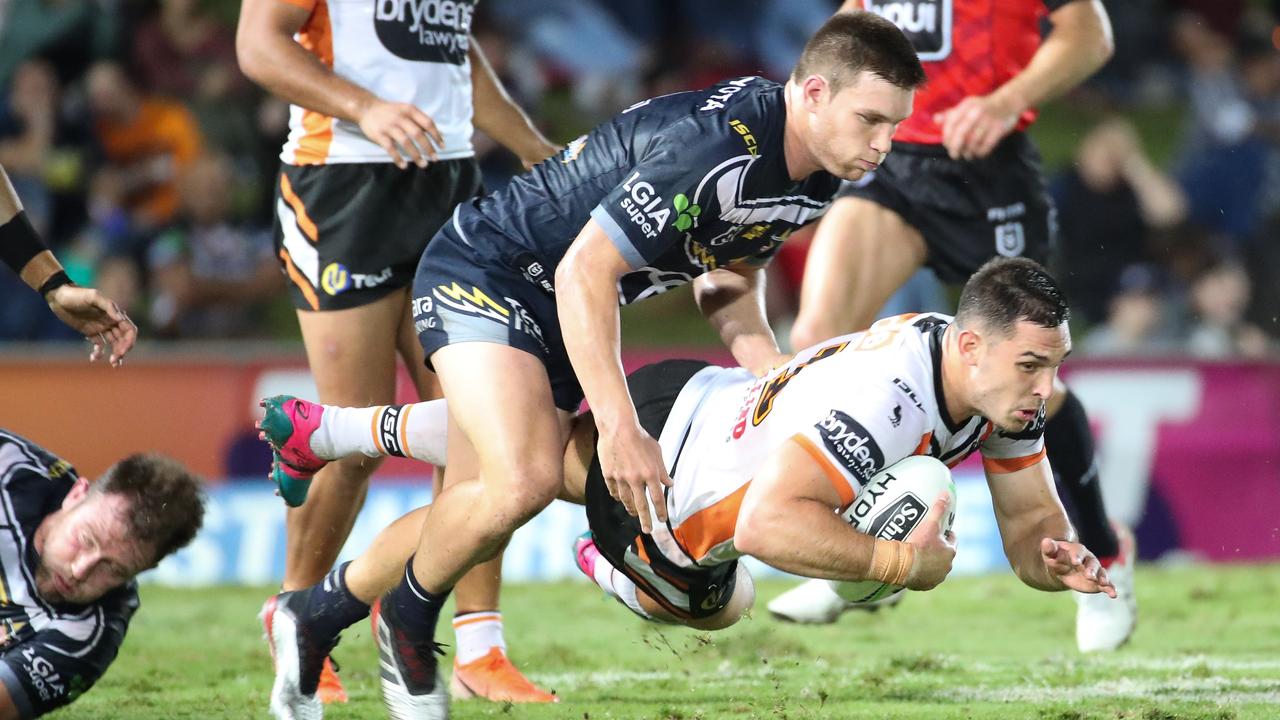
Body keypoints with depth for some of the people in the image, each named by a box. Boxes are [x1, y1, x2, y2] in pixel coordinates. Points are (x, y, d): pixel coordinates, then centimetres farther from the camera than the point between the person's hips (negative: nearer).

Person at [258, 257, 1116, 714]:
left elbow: (1030, 523, -6)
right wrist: (895, 562, -48)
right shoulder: (882, 395, -42)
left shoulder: (1004, 385, -15)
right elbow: (767, 523, -47)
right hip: (656, 457, -9)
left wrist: (1056, 557, -28)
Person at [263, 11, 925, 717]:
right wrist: (620, 431, -33)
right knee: (524, 479, -27)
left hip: (560, 314, 9)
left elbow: (724, 279, 13)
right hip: (480, 273, -9)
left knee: (473, 512, 6)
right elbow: (584, 272, -31)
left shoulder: (814, 177, -3)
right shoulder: (712, 148, -33)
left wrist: (772, 368, -7)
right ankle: (409, 618, -1)